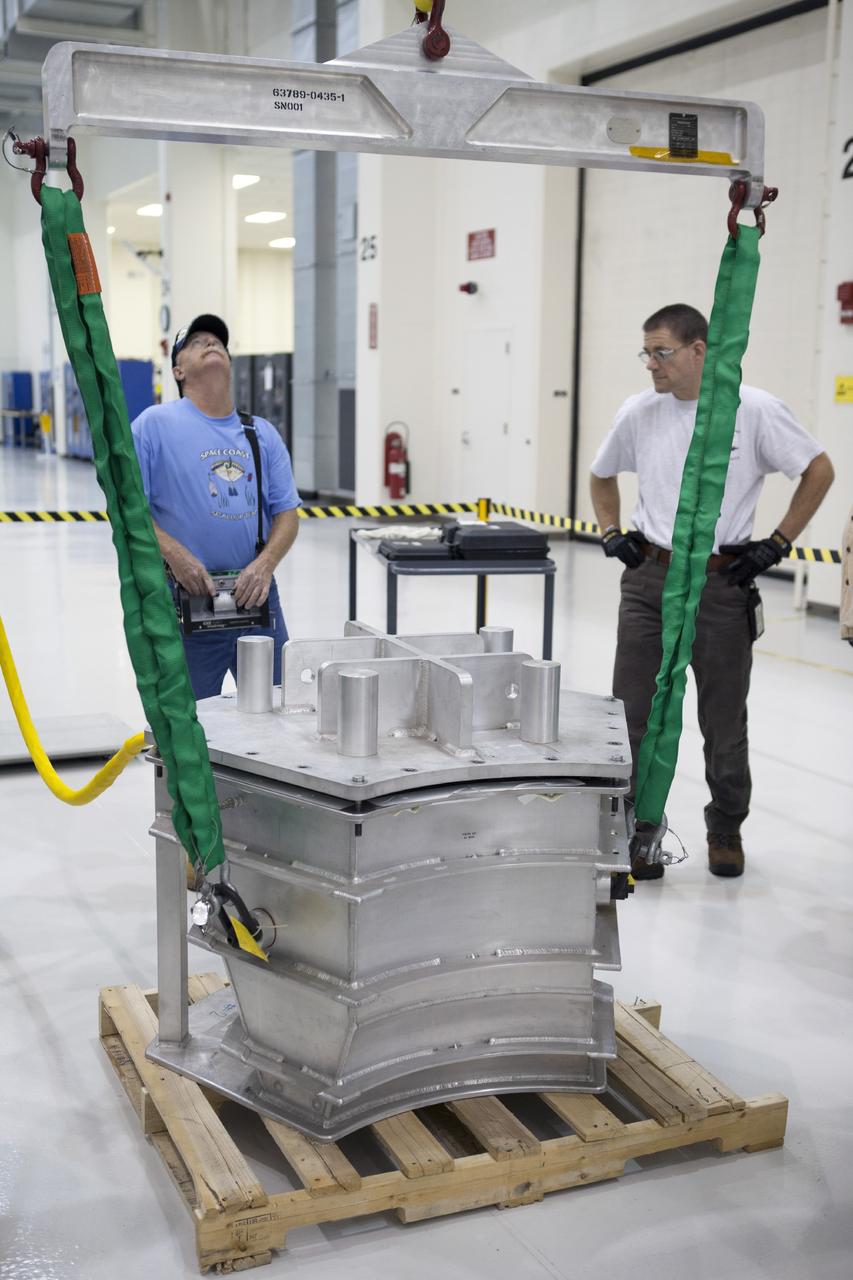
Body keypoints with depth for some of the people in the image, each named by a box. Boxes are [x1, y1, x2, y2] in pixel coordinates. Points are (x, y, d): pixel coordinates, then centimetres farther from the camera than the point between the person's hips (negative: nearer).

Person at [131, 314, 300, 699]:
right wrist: (174, 554, -20)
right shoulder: (155, 424, -2)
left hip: (256, 594, 4)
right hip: (186, 596, -4)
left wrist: (265, 564, -11)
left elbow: (286, 513, 8)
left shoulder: (262, 433, 10)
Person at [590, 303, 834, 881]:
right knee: (634, 715, 2)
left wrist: (777, 543, -4)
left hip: (721, 584, -3)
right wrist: (611, 533, 8)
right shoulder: (639, 412, 2)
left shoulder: (754, 409, -8)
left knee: (724, 721, 9)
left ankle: (726, 830, 32)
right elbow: (603, 475, 20)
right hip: (648, 580, 3)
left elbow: (819, 470, 0)